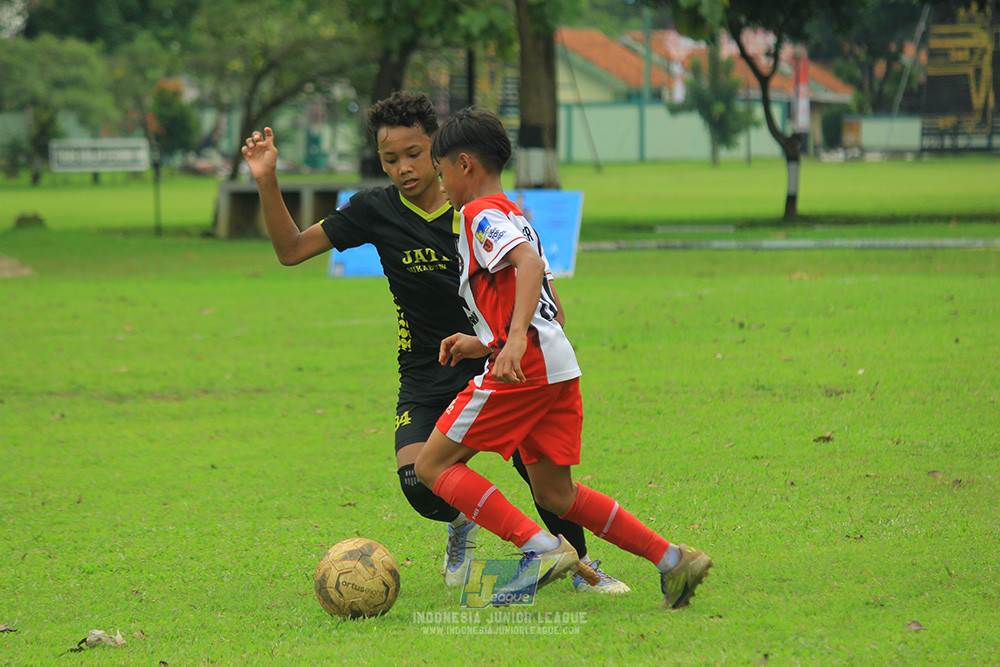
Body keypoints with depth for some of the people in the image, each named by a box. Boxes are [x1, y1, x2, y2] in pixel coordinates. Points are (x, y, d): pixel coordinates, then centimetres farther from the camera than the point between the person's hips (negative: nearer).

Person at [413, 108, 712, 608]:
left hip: (526, 364, -9)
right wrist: (482, 344, 26)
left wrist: (515, 338, -34)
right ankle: (671, 560, 6)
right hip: (557, 365, 9)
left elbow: (529, 264, -23)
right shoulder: (516, 218, 26)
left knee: (433, 465, -5)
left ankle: (540, 547, -18)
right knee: (556, 495, 13)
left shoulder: (482, 214, -4)